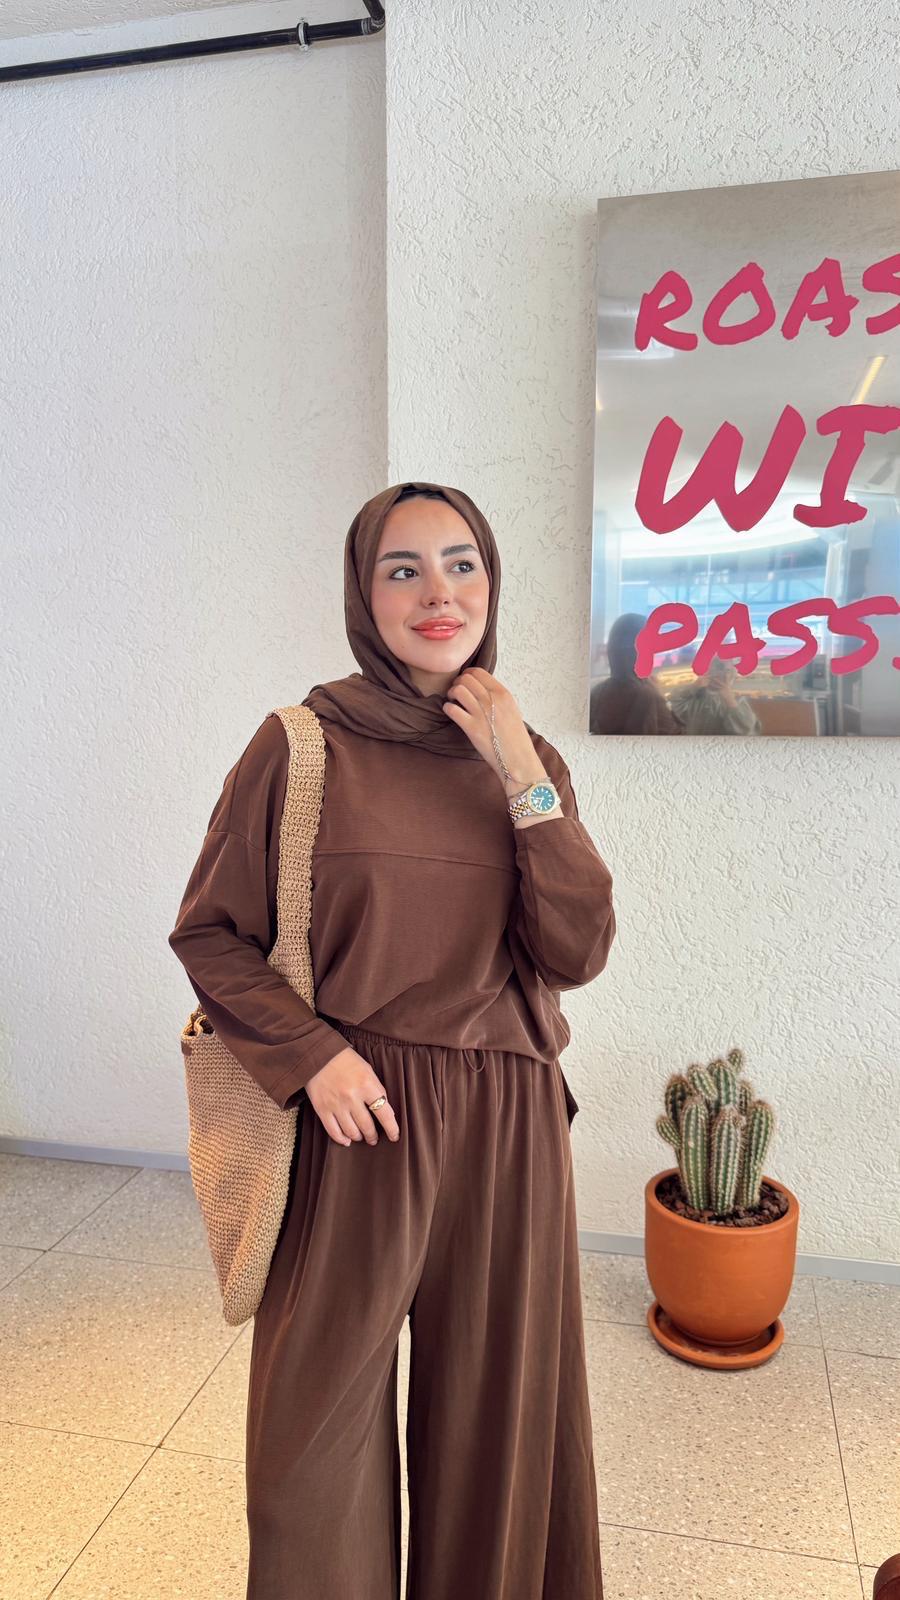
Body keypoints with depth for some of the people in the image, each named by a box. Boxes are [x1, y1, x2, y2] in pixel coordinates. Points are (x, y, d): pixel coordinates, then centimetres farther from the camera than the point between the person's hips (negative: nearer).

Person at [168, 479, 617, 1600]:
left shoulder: (529, 759, 4)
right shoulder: (303, 744, -6)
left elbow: (578, 954, -5)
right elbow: (208, 930, -1)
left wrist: (525, 782, -13)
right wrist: (311, 1055, -14)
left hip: (507, 1125, 3)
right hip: (356, 1116, -2)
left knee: (492, 1402, 19)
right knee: (327, 1409, 15)